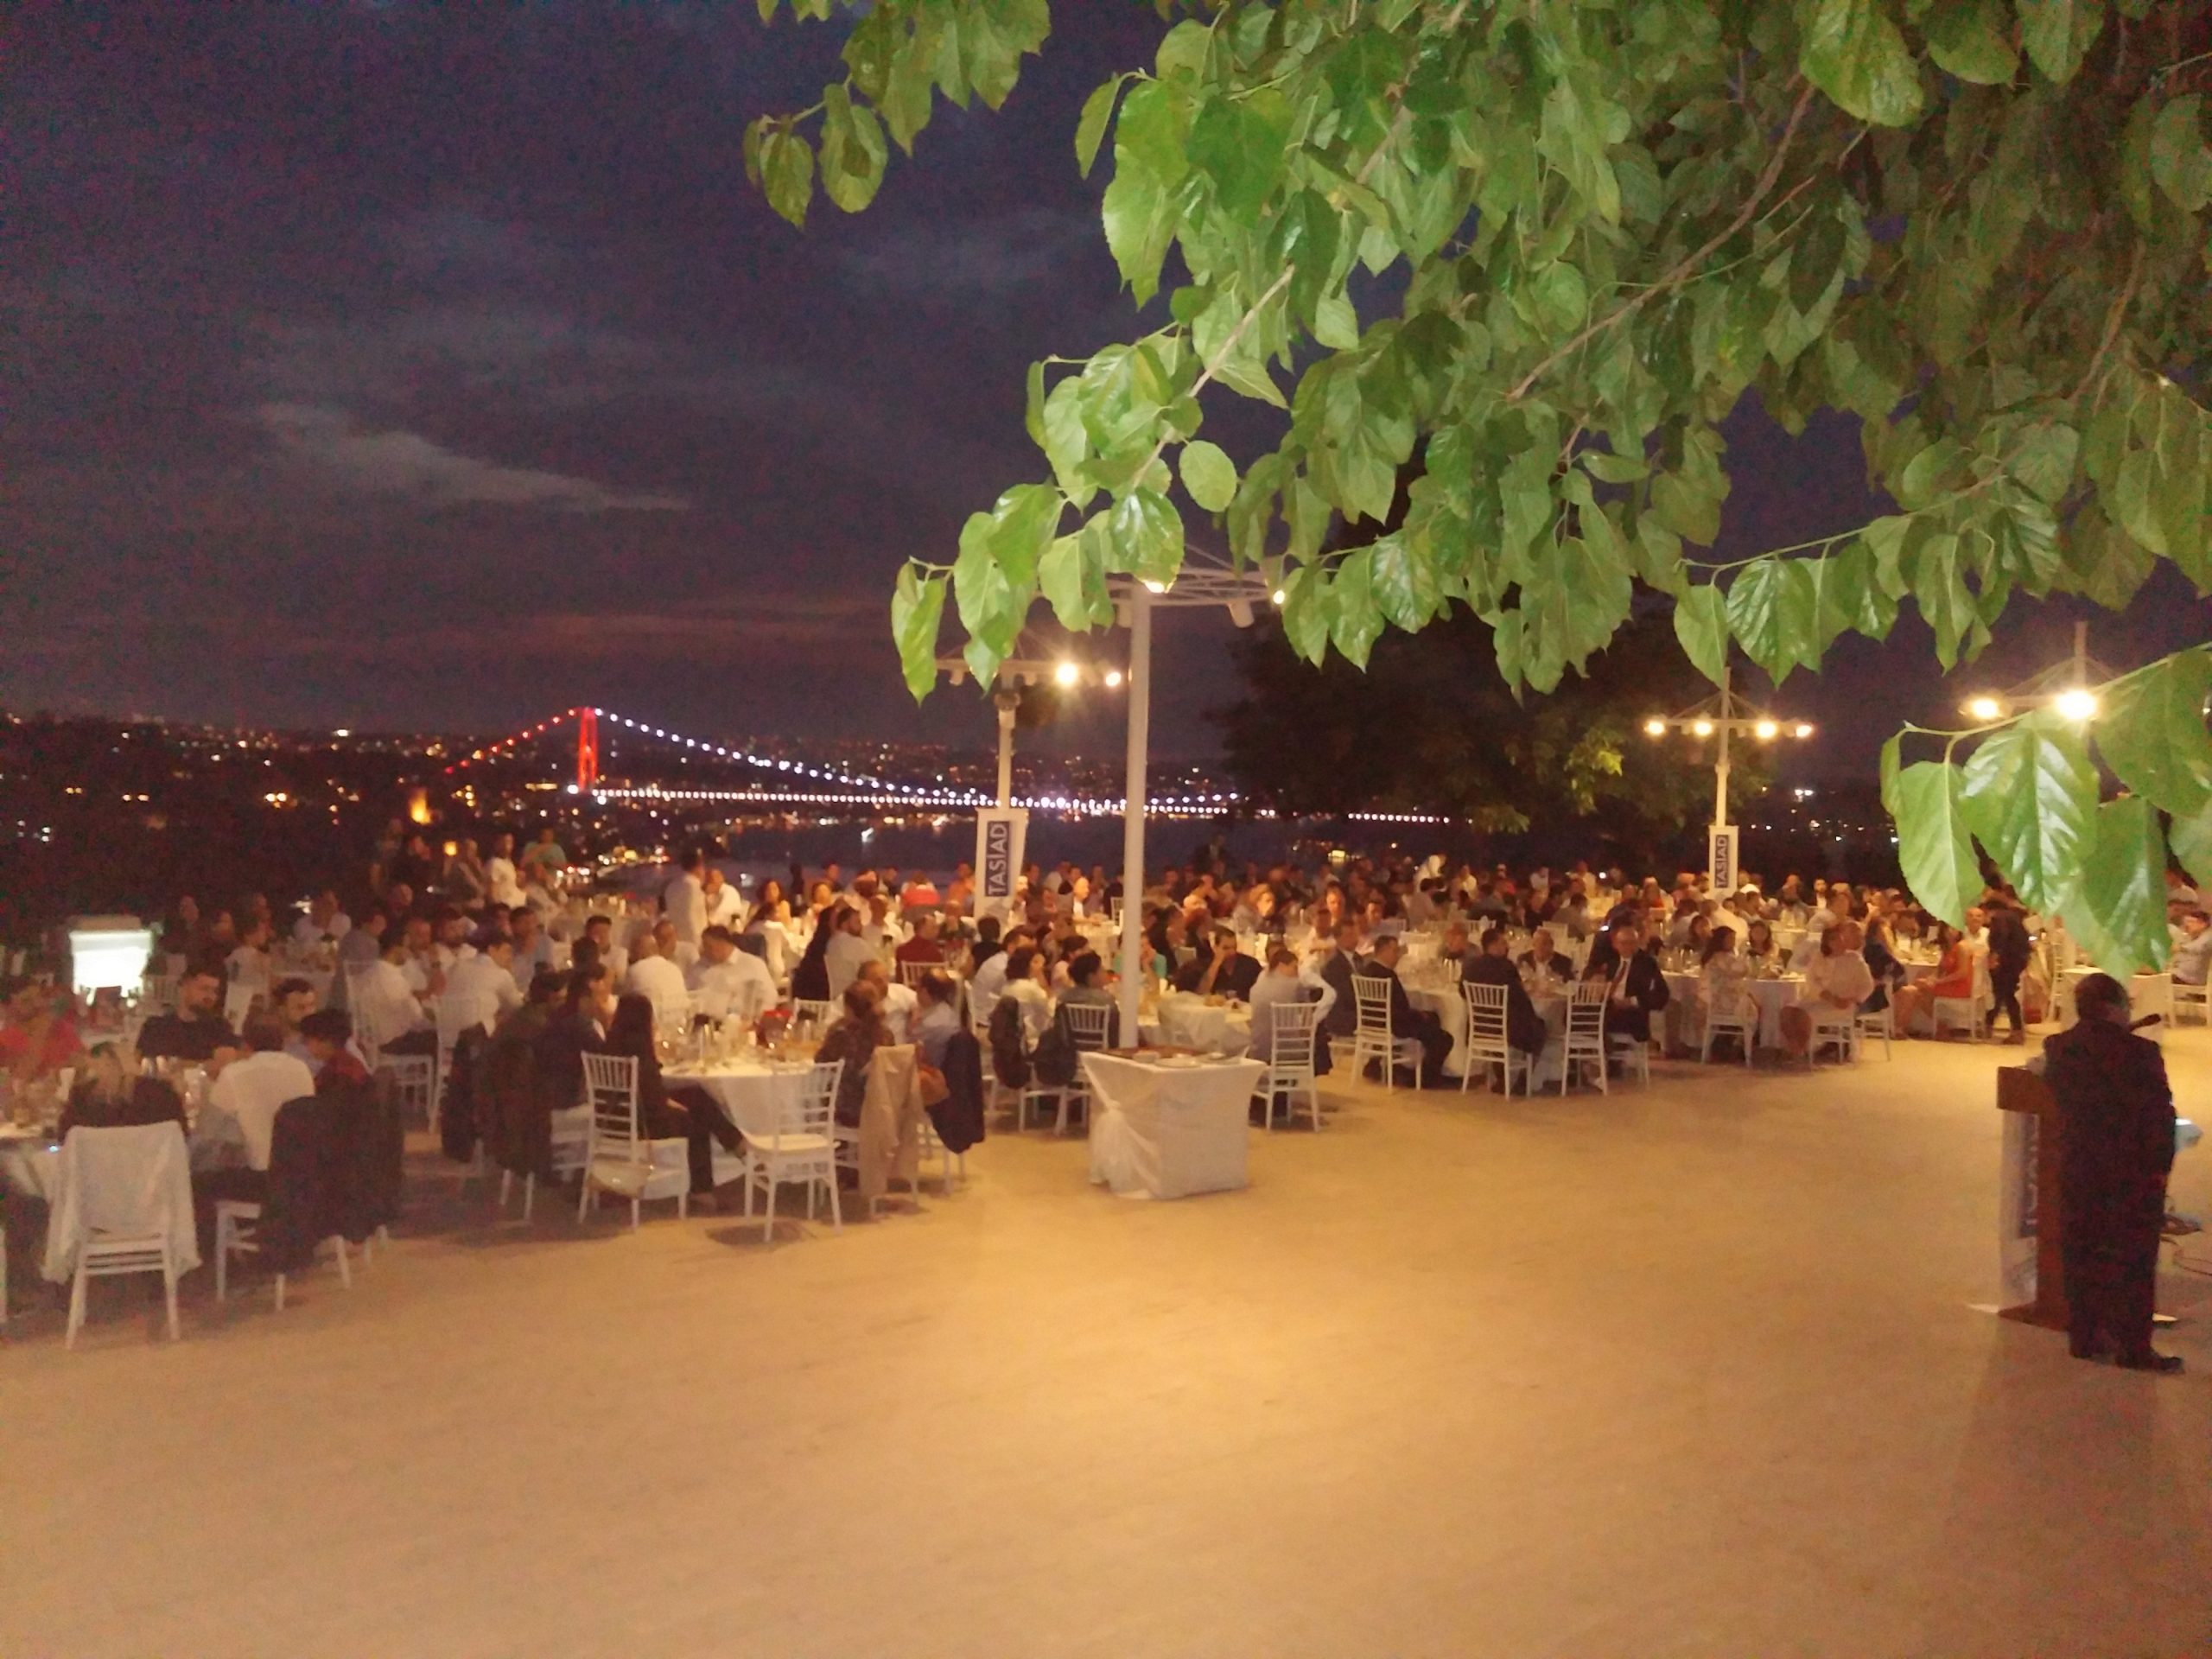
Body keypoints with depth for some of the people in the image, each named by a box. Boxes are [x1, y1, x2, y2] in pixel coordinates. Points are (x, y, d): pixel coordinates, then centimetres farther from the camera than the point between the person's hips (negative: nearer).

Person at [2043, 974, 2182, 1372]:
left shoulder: (2057, 1048, -2)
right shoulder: (2139, 1052, -18)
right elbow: (2160, 1113, -15)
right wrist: (2160, 1165, -6)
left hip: (2077, 1168, 5)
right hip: (2132, 1172, -5)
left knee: (2081, 1254, 13)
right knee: (2134, 1261, 5)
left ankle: (2083, 1337, 19)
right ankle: (2134, 1348, 9)